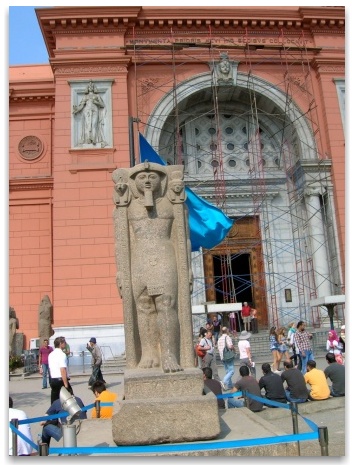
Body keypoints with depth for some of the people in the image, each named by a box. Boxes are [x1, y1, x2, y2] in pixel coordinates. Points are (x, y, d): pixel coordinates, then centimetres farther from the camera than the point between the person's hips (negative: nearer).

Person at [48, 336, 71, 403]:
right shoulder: (61, 354, -14)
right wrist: (66, 384, -21)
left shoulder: (51, 355, 12)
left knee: (54, 401, 11)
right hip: (60, 380, -8)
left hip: (52, 380, 8)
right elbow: (63, 370, -21)